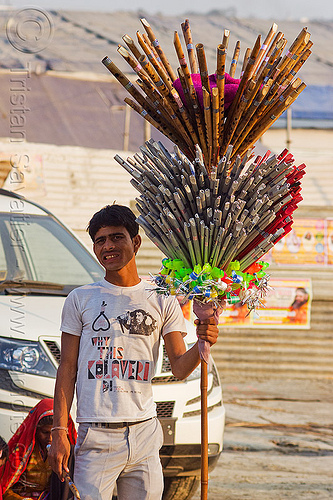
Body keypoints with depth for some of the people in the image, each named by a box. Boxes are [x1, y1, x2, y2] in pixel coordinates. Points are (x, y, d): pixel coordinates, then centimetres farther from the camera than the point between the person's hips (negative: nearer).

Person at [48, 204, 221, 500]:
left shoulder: (162, 301, 10)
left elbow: (180, 368, 5)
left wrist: (201, 345, -17)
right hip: (96, 436, -2)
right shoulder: (80, 300, 7)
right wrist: (59, 432, -2)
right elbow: (67, 371, 6)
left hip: (144, 433, 2)